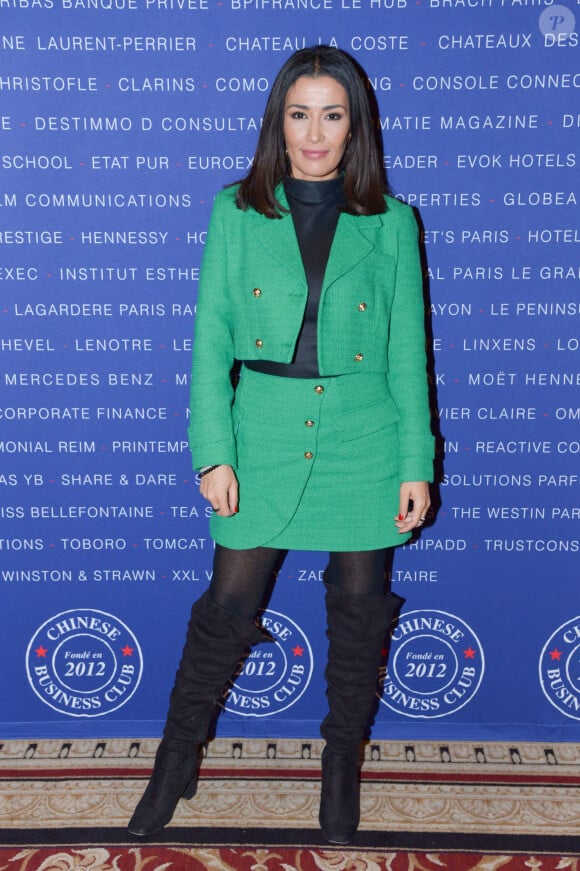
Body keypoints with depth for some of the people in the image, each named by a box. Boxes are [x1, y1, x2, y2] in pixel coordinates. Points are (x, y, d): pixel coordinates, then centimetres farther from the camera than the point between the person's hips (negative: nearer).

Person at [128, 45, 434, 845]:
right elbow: (211, 337, 0)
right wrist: (213, 452, -7)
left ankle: (342, 767, 33)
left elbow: (408, 352, 2)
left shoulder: (391, 222, 2)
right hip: (265, 441, 0)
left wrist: (417, 465, -1)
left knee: (358, 610, 11)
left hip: (364, 446, 1)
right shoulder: (237, 212, 2)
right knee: (228, 607, 6)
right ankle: (176, 765, 27)